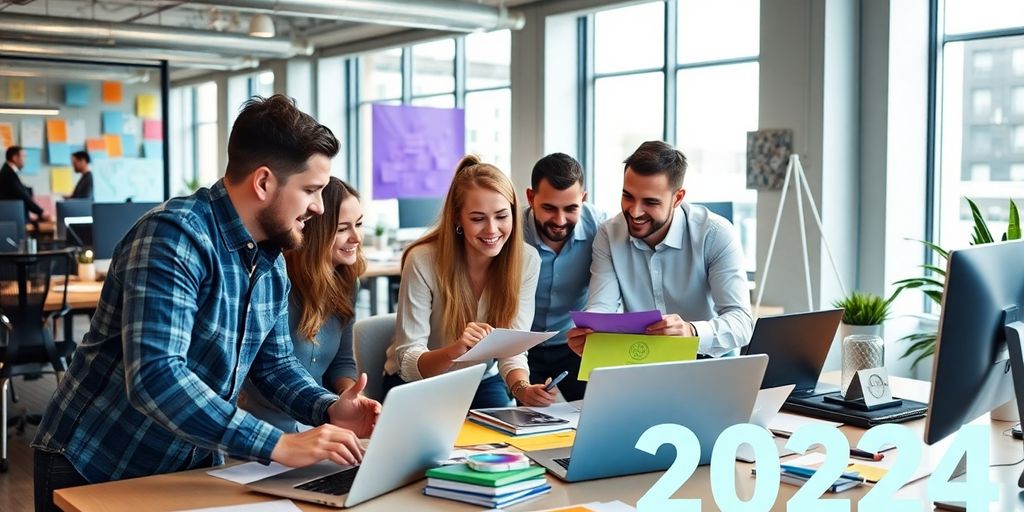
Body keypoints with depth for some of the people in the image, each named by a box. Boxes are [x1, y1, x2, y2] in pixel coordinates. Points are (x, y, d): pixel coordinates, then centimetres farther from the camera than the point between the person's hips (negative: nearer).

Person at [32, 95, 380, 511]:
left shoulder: (272, 261, 2)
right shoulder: (173, 237, -24)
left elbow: (274, 363, 9)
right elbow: (154, 377, -34)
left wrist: (328, 409, -11)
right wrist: (279, 445, -36)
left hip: (191, 468, 7)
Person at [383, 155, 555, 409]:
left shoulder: (526, 260, -13)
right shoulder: (423, 261, -22)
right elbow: (407, 363, -23)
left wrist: (523, 389, -36)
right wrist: (454, 350, -43)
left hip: (483, 381, 3)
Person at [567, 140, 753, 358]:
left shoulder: (716, 236, -14)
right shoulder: (609, 236, -3)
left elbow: (741, 321, -22)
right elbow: (600, 308, -11)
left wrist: (692, 332, -43)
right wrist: (585, 331, -36)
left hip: (707, 362, 0)